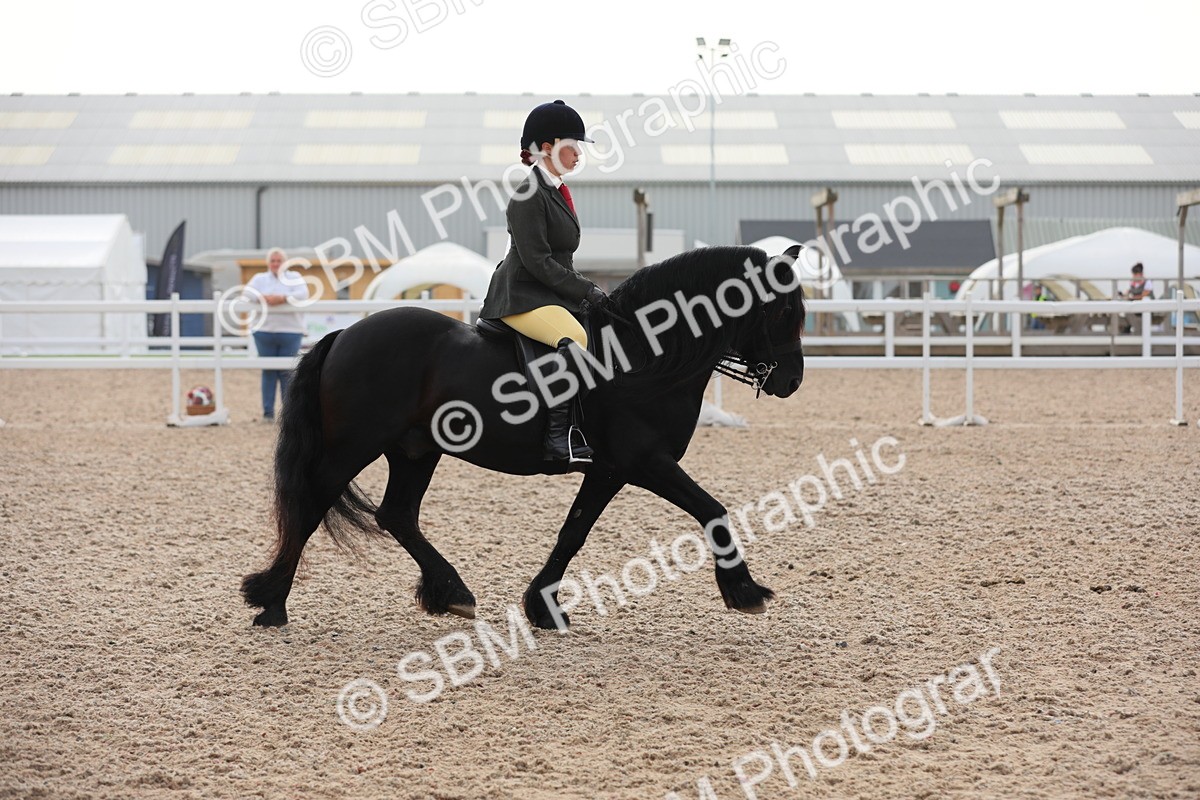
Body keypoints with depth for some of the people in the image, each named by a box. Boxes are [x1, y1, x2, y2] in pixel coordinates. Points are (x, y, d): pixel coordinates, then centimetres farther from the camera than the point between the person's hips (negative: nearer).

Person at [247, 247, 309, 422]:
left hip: (290, 331, -1)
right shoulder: (260, 278, 14)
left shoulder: (294, 277, 9)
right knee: (268, 372, 2)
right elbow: (247, 292, -1)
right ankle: (268, 412, 4)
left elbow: (303, 294, -7)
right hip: (264, 331, 1)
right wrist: (264, 298, -19)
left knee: (287, 373, -2)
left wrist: (282, 298, -21)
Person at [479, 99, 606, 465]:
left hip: (553, 296, 11)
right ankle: (560, 436, -36)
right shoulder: (529, 196, -12)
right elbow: (538, 261, -19)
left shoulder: (556, 192, 18)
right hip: (521, 297, -11)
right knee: (577, 340, -34)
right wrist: (586, 290, -16)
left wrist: (586, 290, 12)